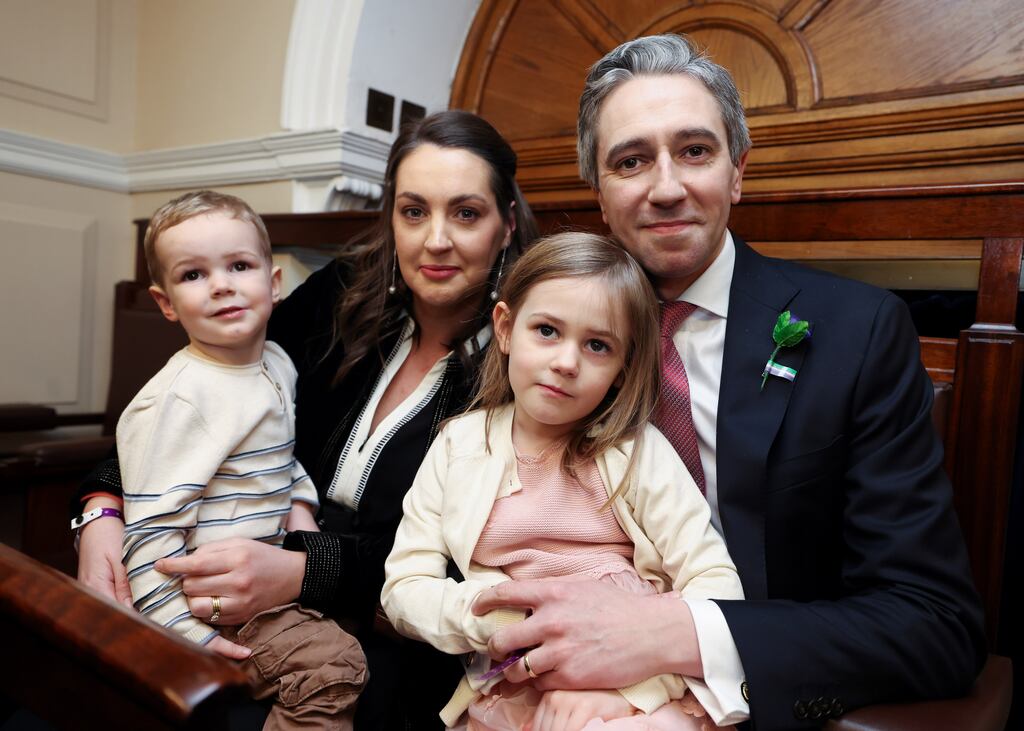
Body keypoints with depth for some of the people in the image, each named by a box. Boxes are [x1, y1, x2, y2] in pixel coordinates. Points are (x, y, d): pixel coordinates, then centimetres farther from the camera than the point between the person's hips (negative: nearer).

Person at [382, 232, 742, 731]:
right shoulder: (459, 447, 2)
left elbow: (717, 584, -8)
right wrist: (487, 612, -17)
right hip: (512, 691, 2)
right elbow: (403, 588, 2)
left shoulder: (638, 452, -4)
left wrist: (628, 685, -21)